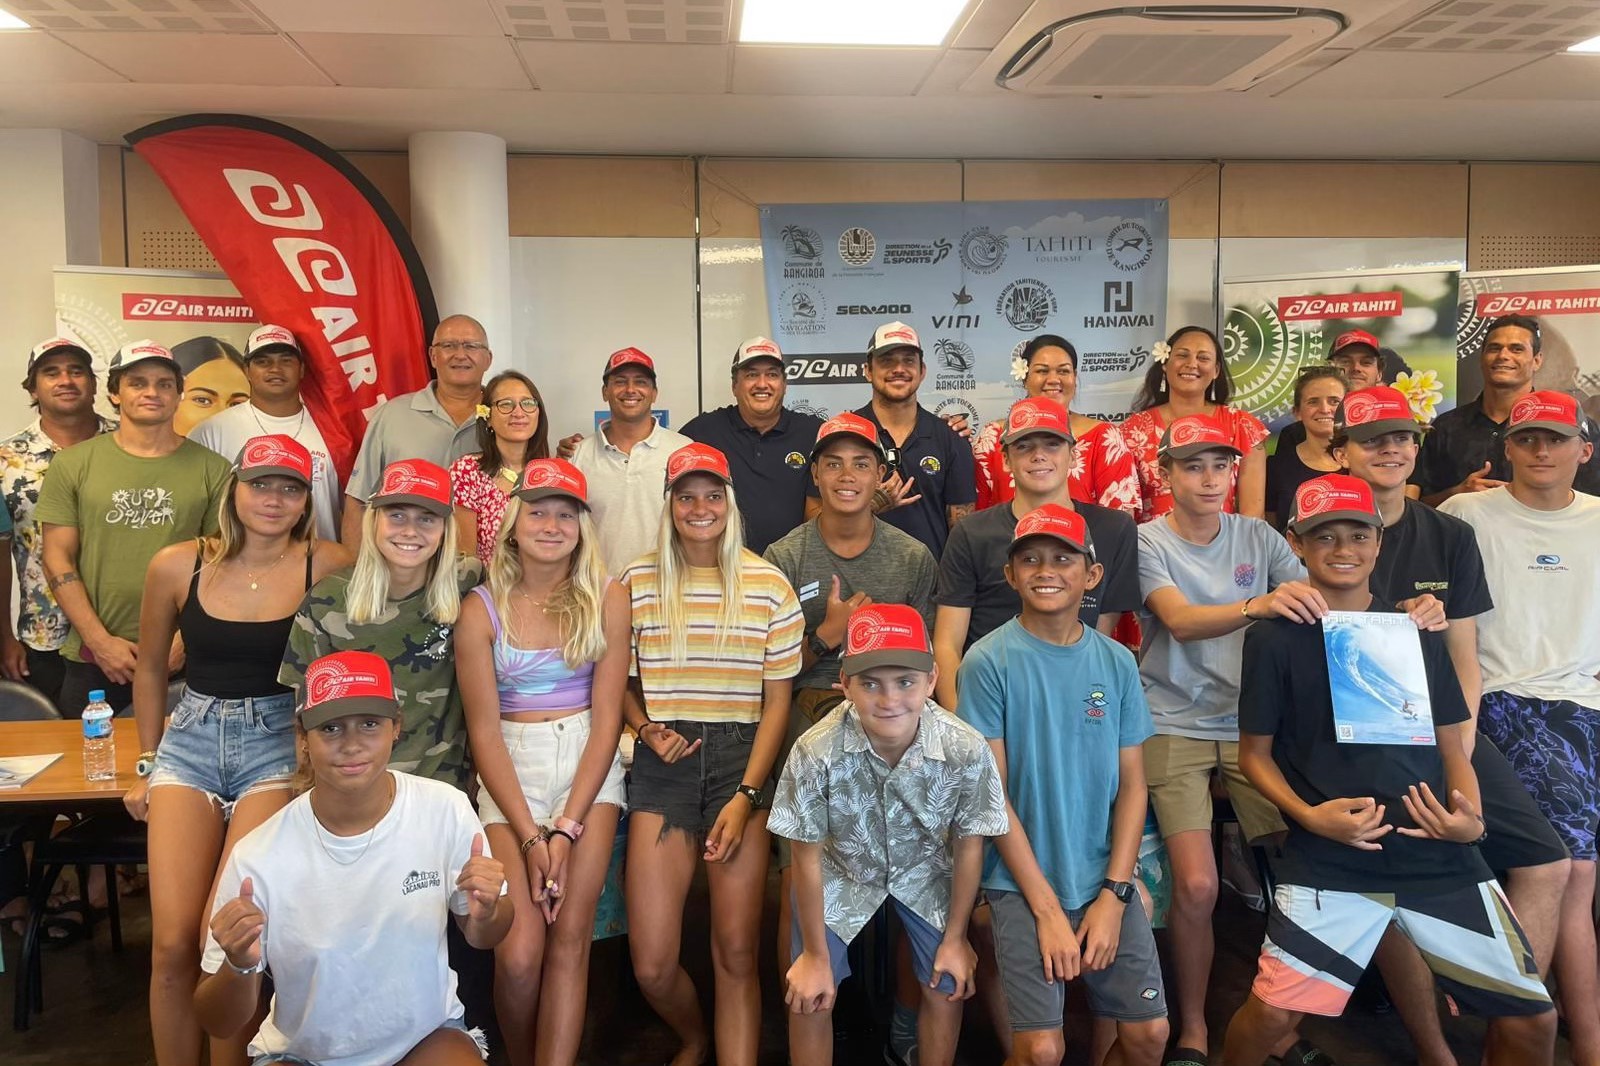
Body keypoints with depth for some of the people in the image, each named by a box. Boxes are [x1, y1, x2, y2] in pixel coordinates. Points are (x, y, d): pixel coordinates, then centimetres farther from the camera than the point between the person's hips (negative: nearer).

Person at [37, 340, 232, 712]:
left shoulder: (213, 469, 1)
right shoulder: (73, 464, 3)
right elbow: (58, 558, 1)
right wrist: (101, 641, -6)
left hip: (182, 660, -1)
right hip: (92, 659, 1)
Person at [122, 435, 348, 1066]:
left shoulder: (327, 566, -6)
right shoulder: (177, 566, 1)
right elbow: (150, 670, 15)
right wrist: (147, 767, 18)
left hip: (279, 743, -2)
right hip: (190, 739, 3)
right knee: (173, 943, -6)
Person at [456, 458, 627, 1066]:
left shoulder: (607, 599, -1)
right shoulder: (482, 609, -2)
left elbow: (607, 716, -4)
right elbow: (484, 731, -3)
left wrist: (567, 828, -12)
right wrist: (530, 835, -11)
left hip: (588, 763, 1)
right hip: (510, 769, 0)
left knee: (569, 937, -11)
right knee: (519, 953, -11)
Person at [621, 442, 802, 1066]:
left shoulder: (769, 586, 1)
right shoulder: (637, 582, 4)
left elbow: (778, 698, 1)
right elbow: (621, 682, 13)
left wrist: (746, 796, -7)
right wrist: (646, 729, -8)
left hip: (741, 758, -1)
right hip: (664, 763, 1)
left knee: (736, 951, -4)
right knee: (651, 965, 1)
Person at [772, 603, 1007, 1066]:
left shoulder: (967, 750, -32)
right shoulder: (816, 752, -36)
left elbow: (969, 846, -13)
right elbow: (807, 857, -19)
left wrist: (955, 938, -2)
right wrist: (815, 955, -8)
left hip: (925, 871, 1)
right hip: (842, 872, -1)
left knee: (947, 990, 7)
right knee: (809, 999, 2)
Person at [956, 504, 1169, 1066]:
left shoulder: (1116, 662, 2)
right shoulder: (989, 662, -9)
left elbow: (1132, 785, 4)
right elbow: (992, 793, -9)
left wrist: (1114, 893, -5)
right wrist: (1046, 907, -12)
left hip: (1105, 879, 4)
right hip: (1022, 882, -3)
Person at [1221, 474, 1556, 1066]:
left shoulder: (1415, 631, 10)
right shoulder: (1275, 638, 0)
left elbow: (1451, 747, 13)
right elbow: (1255, 753, 3)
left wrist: (1471, 820, -5)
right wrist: (1309, 816, -13)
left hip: (1440, 857, 4)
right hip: (1327, 860, -3)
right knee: (1273, 1013, -12)